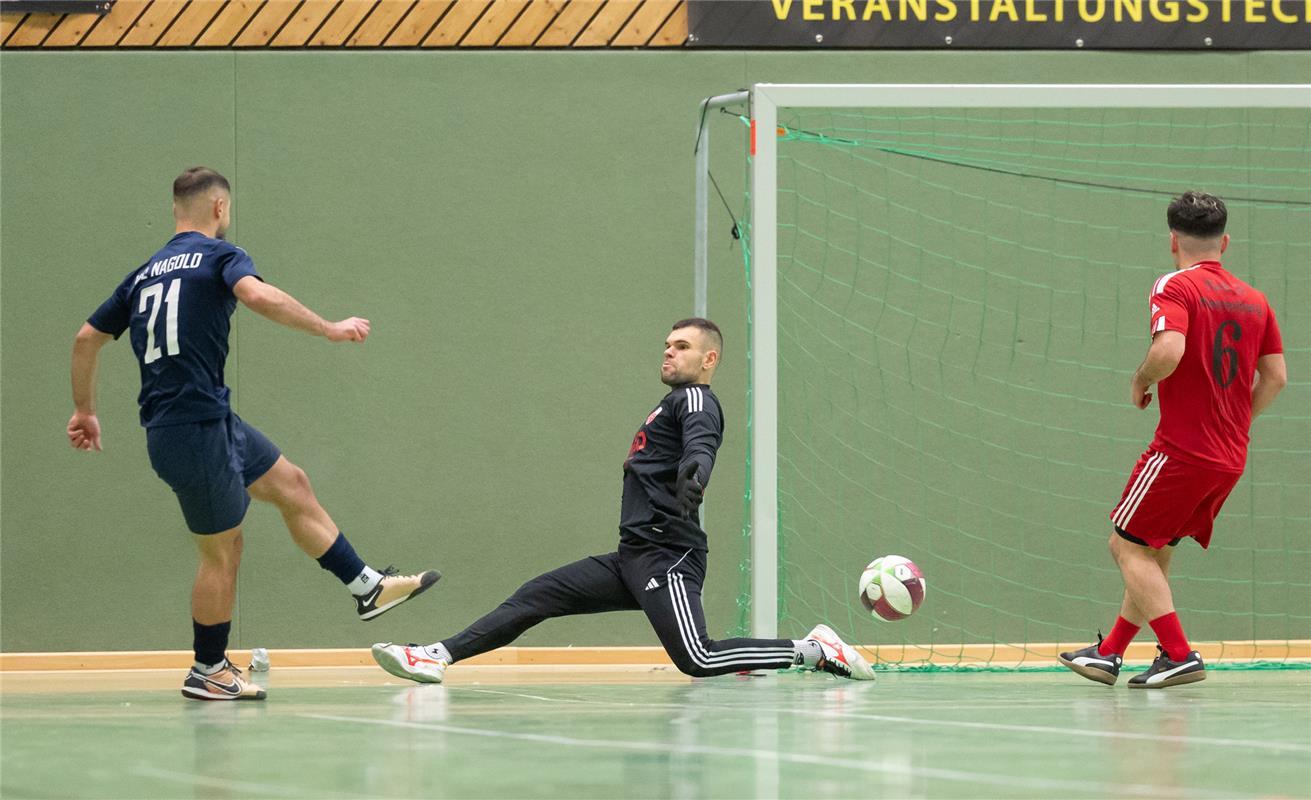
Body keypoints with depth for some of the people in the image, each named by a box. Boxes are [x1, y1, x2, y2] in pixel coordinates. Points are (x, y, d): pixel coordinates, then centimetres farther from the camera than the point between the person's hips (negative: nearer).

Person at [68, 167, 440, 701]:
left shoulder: (144, 273, 16)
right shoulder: (220, 256, -5)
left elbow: (87, 339, 18)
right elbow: (259, 296, -27)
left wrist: (84, 410, 27)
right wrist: (328, 330, -18)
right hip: (195, 427, -9)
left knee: (291, 485, 16)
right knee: (223, 551, 1)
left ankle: (367, 588, 20)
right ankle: (207, 672, 10)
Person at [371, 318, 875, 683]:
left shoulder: (696, 400, -3)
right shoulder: (672, 404, 26)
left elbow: (701, 443, -26)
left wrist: (694, 473, -46)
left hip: (666, 556, -9)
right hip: (635, 558, 9)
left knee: (697, 661, -25)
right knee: (536, 597, 2)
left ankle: (813, 651, -15)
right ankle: (437, 657, -3)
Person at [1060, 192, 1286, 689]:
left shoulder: (1176, 287, -10)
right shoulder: (1254, 300, 11)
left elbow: (1169, 350, -26)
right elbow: (1275, 376, 12)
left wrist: (1140, 382, -7)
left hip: (1182, 451, -7)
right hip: (1231, 458, 8)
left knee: (1128, 546, 2)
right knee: (1155, 552, 17)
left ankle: (1179, 655, -7)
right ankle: (1109, 654, 23)